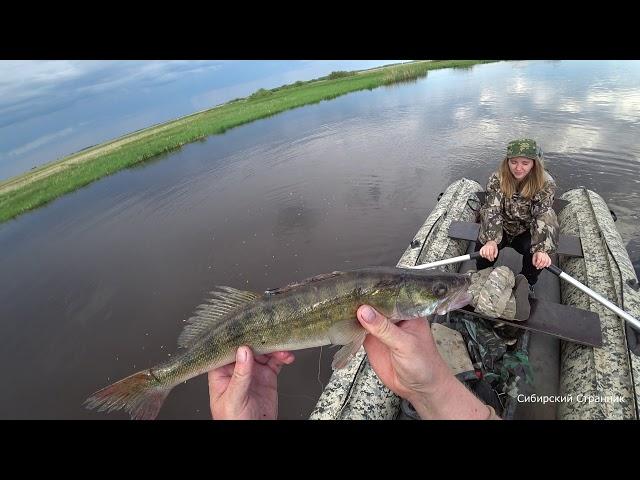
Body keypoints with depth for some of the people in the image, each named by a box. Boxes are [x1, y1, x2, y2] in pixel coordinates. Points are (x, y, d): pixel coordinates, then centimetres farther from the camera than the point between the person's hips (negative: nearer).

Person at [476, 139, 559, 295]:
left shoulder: (546, 183, -19)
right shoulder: (497, 179, -17)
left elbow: (543, 217, -28)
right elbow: (492, 210, -26)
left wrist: (541, 250, -45)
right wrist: (491, 241, -43)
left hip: (526, 231, 0)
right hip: (501, 228, 0)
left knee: (536, 253, -29)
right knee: (484, 250, -27)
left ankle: (527, 283, 5)